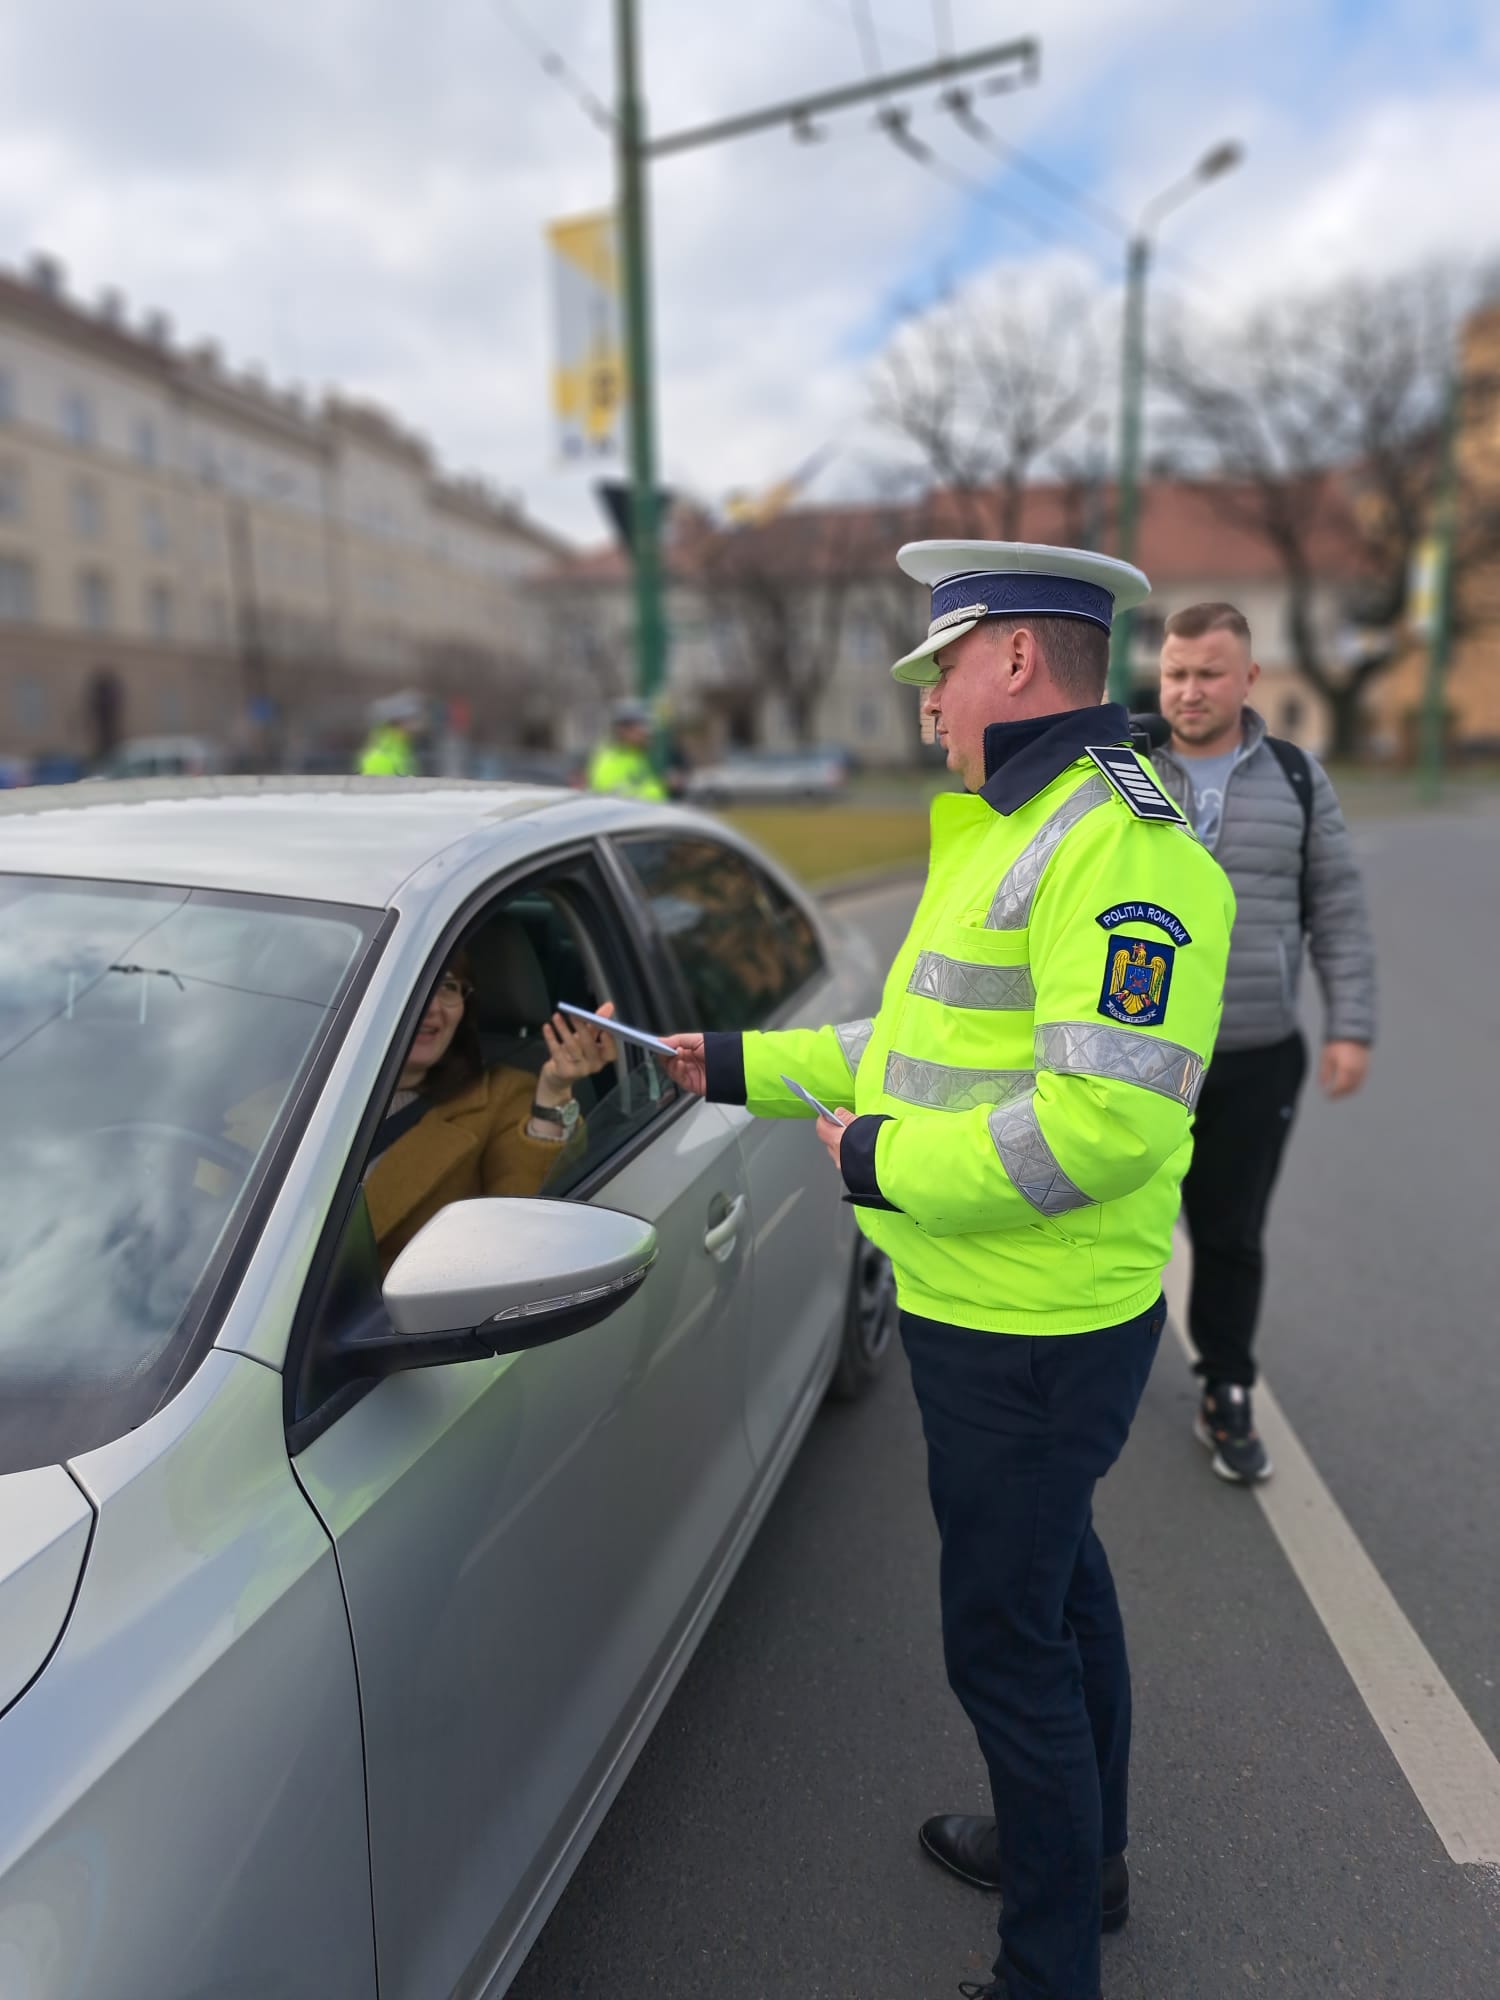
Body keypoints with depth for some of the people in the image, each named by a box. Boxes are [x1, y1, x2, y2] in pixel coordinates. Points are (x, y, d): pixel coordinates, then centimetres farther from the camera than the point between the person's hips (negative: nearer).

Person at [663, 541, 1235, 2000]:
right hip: (986, 1311, 10)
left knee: (1005, 1636, 7)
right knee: (1059, 1580, 26)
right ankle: (1080, 1851, 50)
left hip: (1031, 1335, -10)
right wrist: (745, 1067, 13)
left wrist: (888, 1160, -20)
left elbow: (1104, 1120, -31)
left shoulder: (1118, 843, -22)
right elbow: (942, 1039, 16)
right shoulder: (1012, 829, 12)